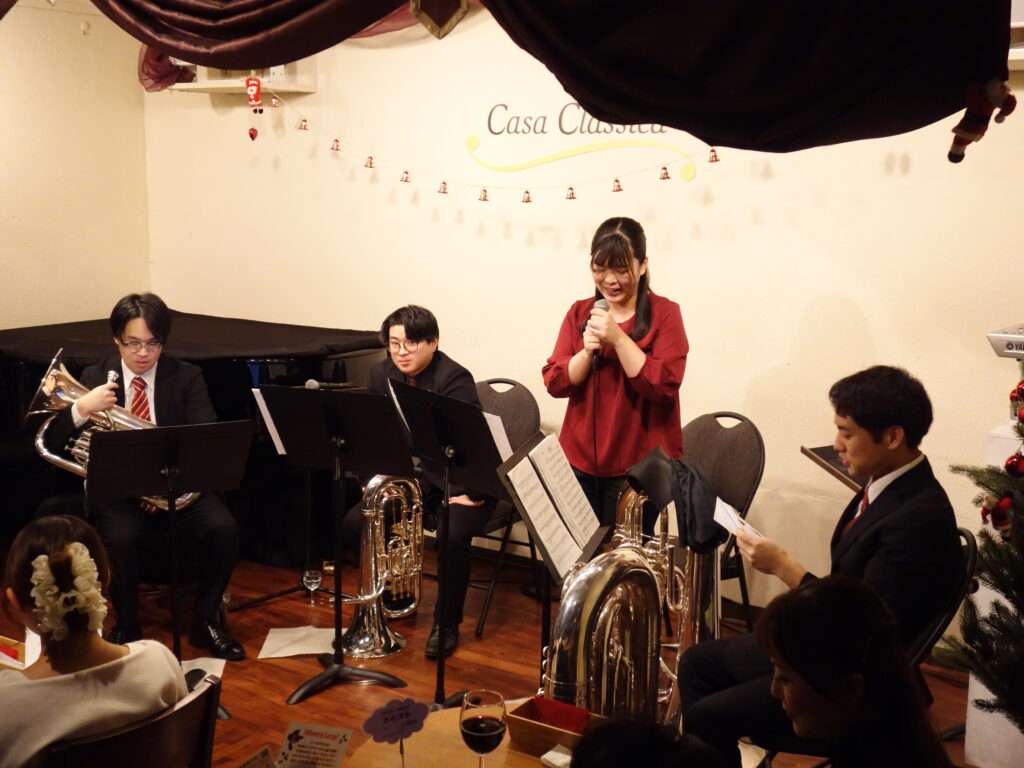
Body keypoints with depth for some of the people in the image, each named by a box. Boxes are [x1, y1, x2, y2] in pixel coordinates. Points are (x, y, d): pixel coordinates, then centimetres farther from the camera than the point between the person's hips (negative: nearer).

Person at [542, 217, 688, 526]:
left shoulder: (664, 313, -6)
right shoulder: (579, 312, 6)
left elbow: (663, 387, -16)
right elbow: (554, 383, 1)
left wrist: (618, 338, -22)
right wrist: (587, 351, -16)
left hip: (639, 466, -4)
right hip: (579, 461, 4)